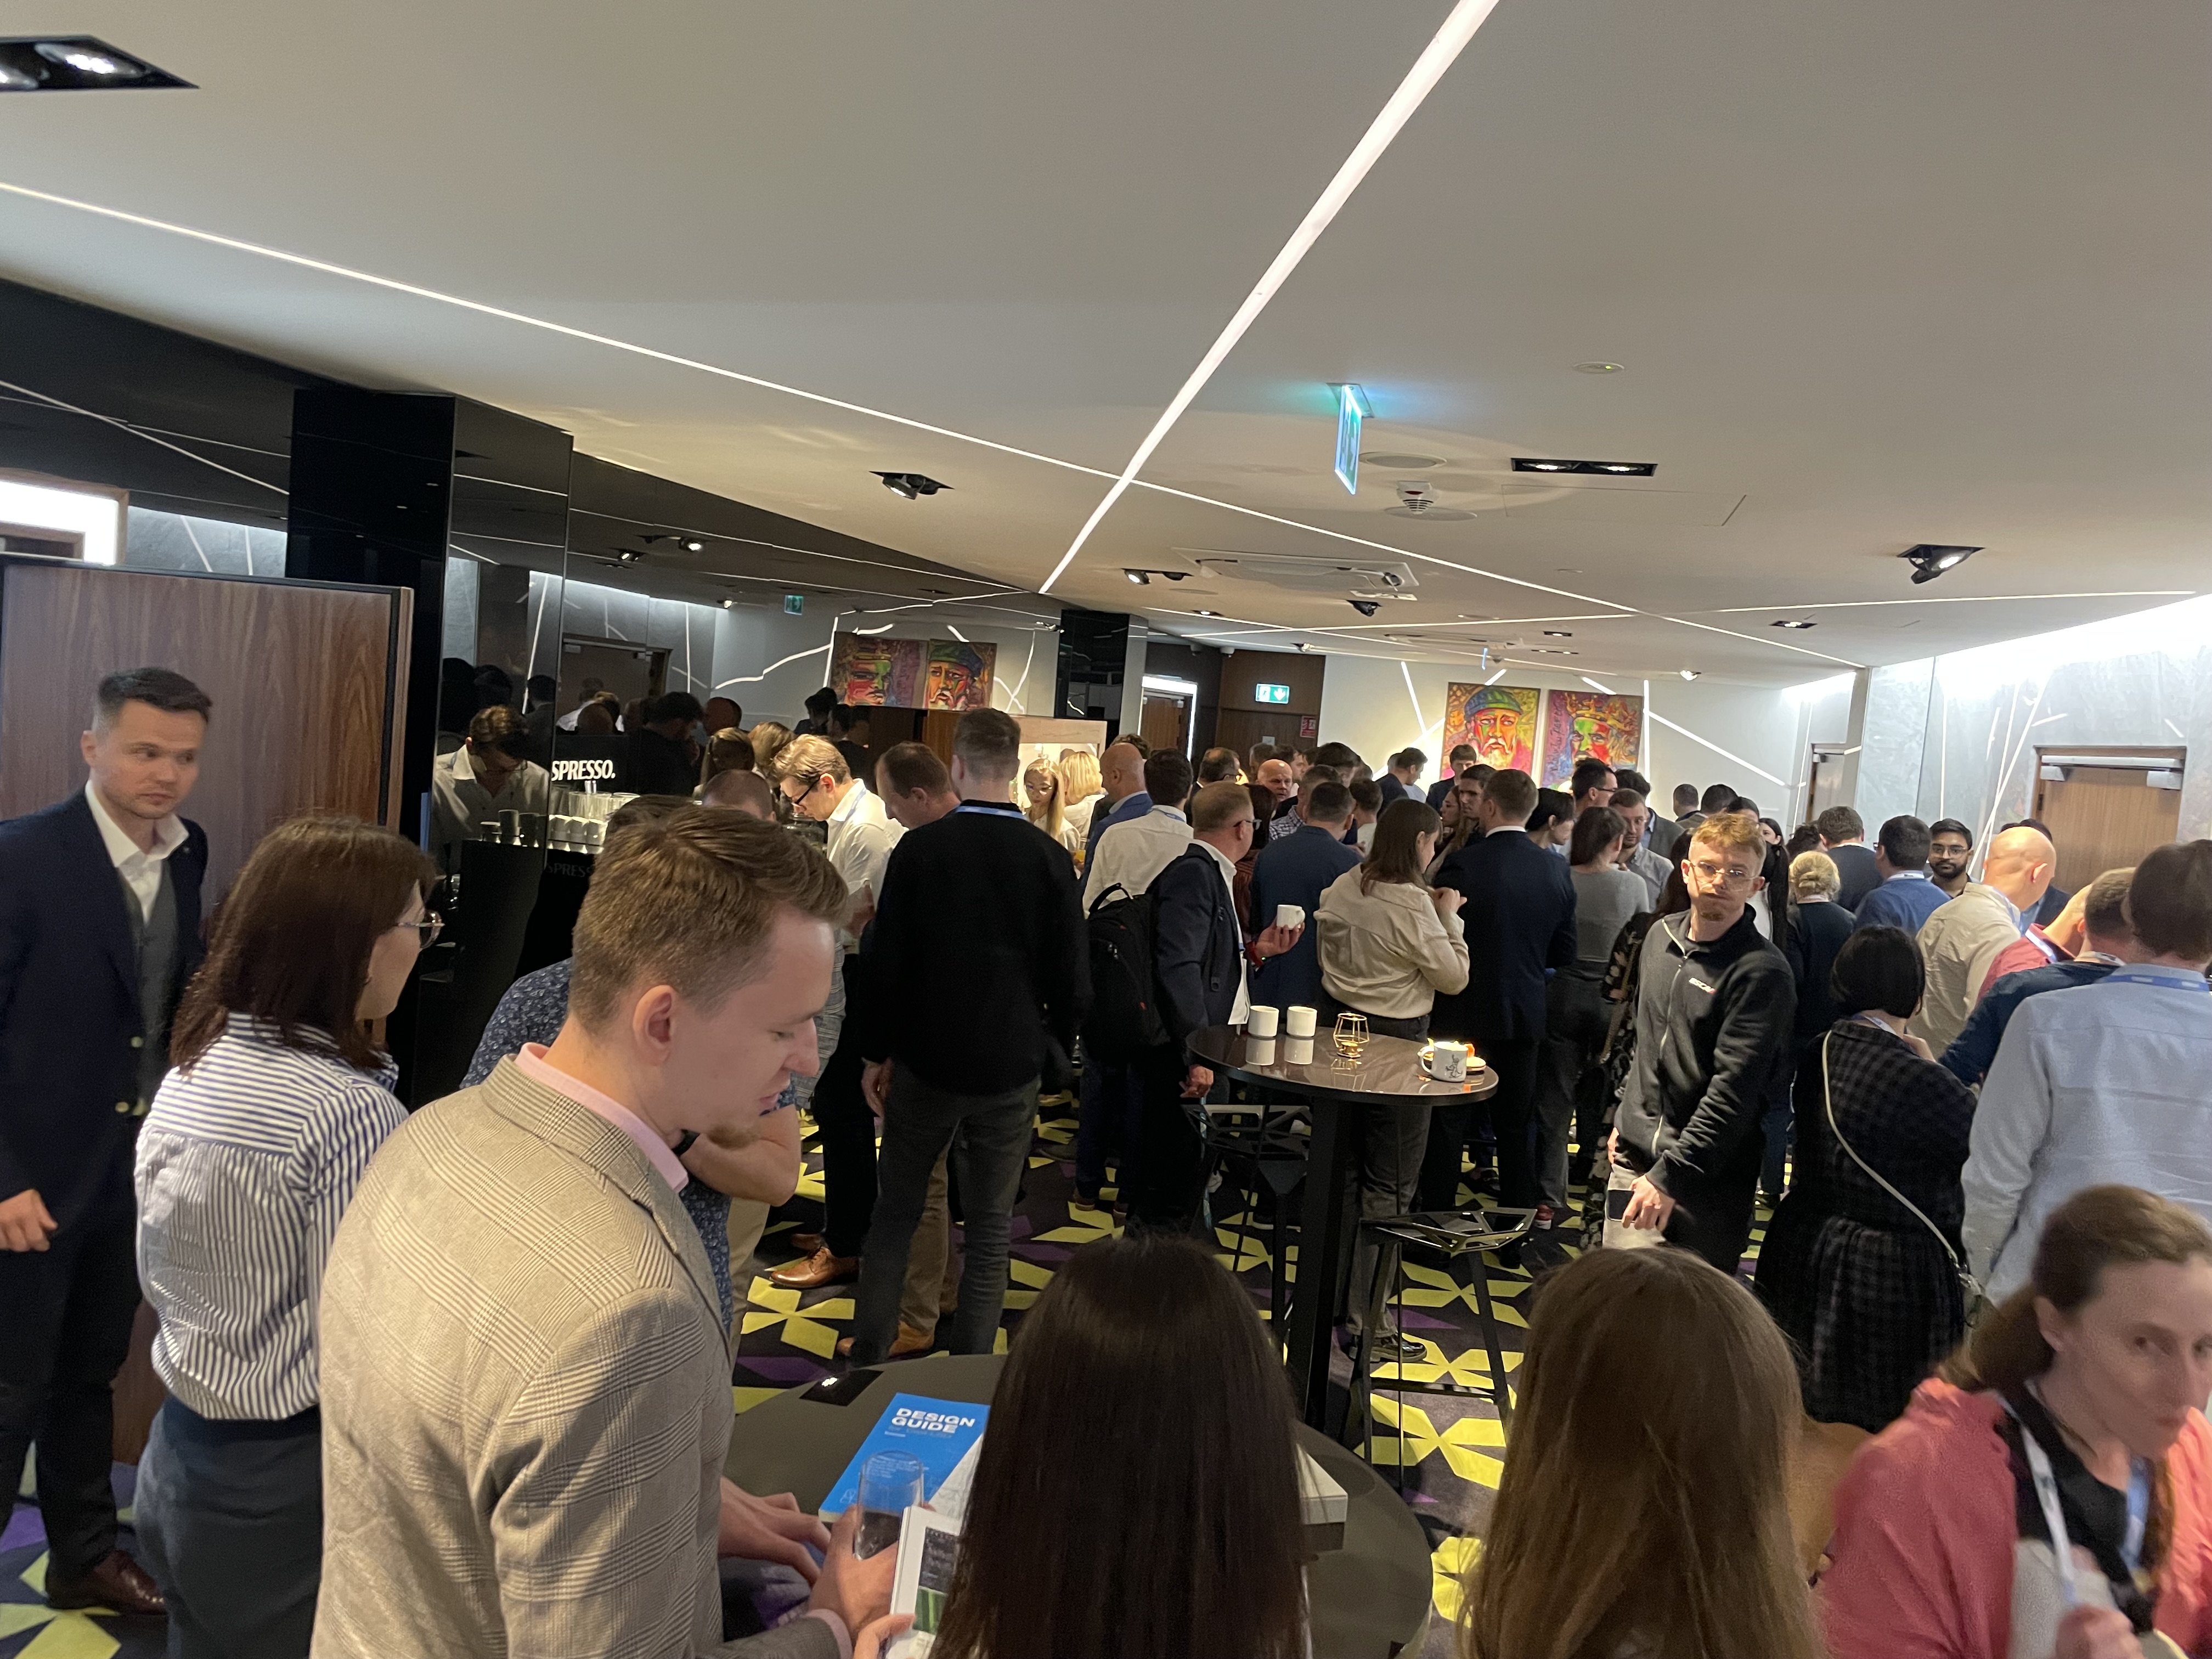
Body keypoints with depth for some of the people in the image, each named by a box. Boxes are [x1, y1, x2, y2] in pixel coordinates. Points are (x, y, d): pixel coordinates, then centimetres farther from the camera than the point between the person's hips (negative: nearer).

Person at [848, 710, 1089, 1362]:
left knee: (895, 1213, 16)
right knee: (990, 1231, 10)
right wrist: (1052, 1055, 10)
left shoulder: (919, 848, -8)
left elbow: (887, 961, -6)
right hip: (1011, 1067, 0)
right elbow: (1072, 981, -6)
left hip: (925, 1061, 0)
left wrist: (875, 1051, 5)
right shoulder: (1049, 859, -8)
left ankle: (867, 1357, 22)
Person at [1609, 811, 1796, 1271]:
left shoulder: (1761, 972, -15)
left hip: (1712, 1181, -5)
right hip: (1635, 1159, 5)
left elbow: (1734, 1090, -21)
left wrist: (1670, 1175, -24)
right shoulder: (1662, 936, 7)